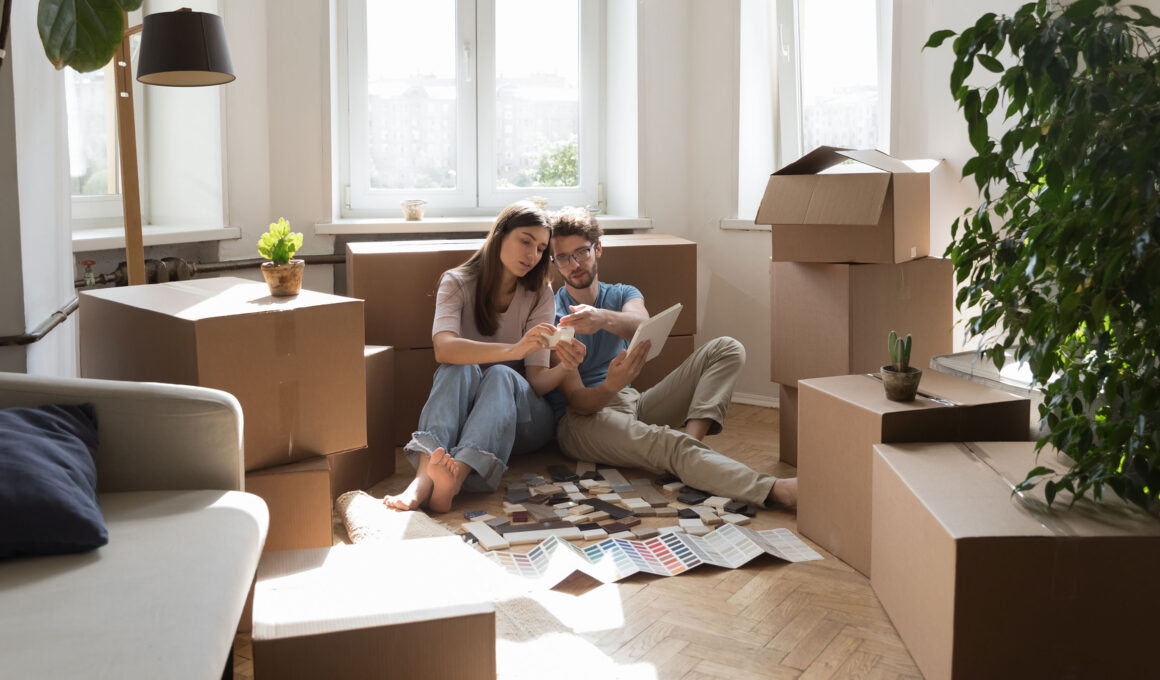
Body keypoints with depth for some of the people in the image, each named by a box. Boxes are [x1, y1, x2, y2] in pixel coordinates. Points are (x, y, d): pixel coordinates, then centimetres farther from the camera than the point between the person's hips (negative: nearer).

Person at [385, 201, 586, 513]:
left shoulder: (539, 294, -1)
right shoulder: (457, 283, -4)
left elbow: (537, 380, -9)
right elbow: (443, 349, -25)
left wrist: (564, 368, -33)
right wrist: (513, 350, -41)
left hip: (521, 415, 0)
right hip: (461, 409, 0)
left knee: (501, 375, -32)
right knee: (459, 369, -31)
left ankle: (455, 478, -59)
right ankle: (425, 477, -54)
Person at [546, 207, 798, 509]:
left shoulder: (622, 295, 13)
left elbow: (642, 325, -17)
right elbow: (577, 401, -12)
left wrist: (603, 319, -41)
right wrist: (611, 386, -36)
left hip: (633, 404, 7)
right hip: (583, 417, -6)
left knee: (727, 350, -4)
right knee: (666, 442, -38)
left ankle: (692, 434, -32)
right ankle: (774, 490, -57)